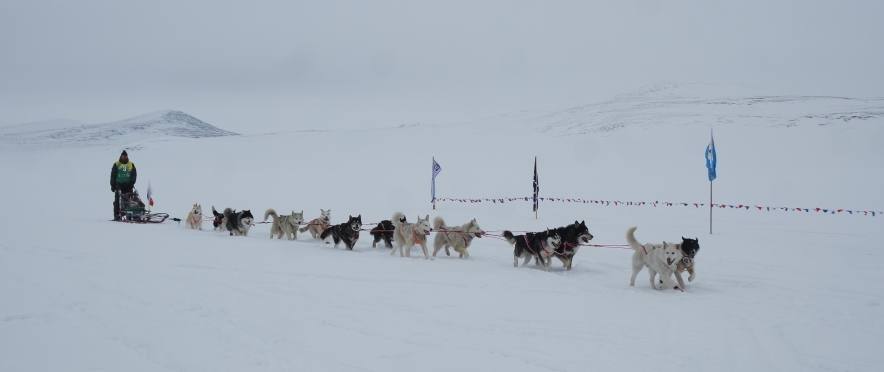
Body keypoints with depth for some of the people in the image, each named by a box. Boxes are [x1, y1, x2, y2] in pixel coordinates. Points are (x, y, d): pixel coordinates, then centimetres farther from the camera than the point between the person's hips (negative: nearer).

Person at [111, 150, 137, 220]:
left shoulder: (131, 165, 10)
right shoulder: (116, 164, 6)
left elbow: (134, 175, 10)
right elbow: (113, 175, 7)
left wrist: (131, 184, -1)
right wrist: (113, 185, 1)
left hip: (128, 185, 1)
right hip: (119, 185, -1)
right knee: (117, 200, -6)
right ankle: (116, 215, -5)